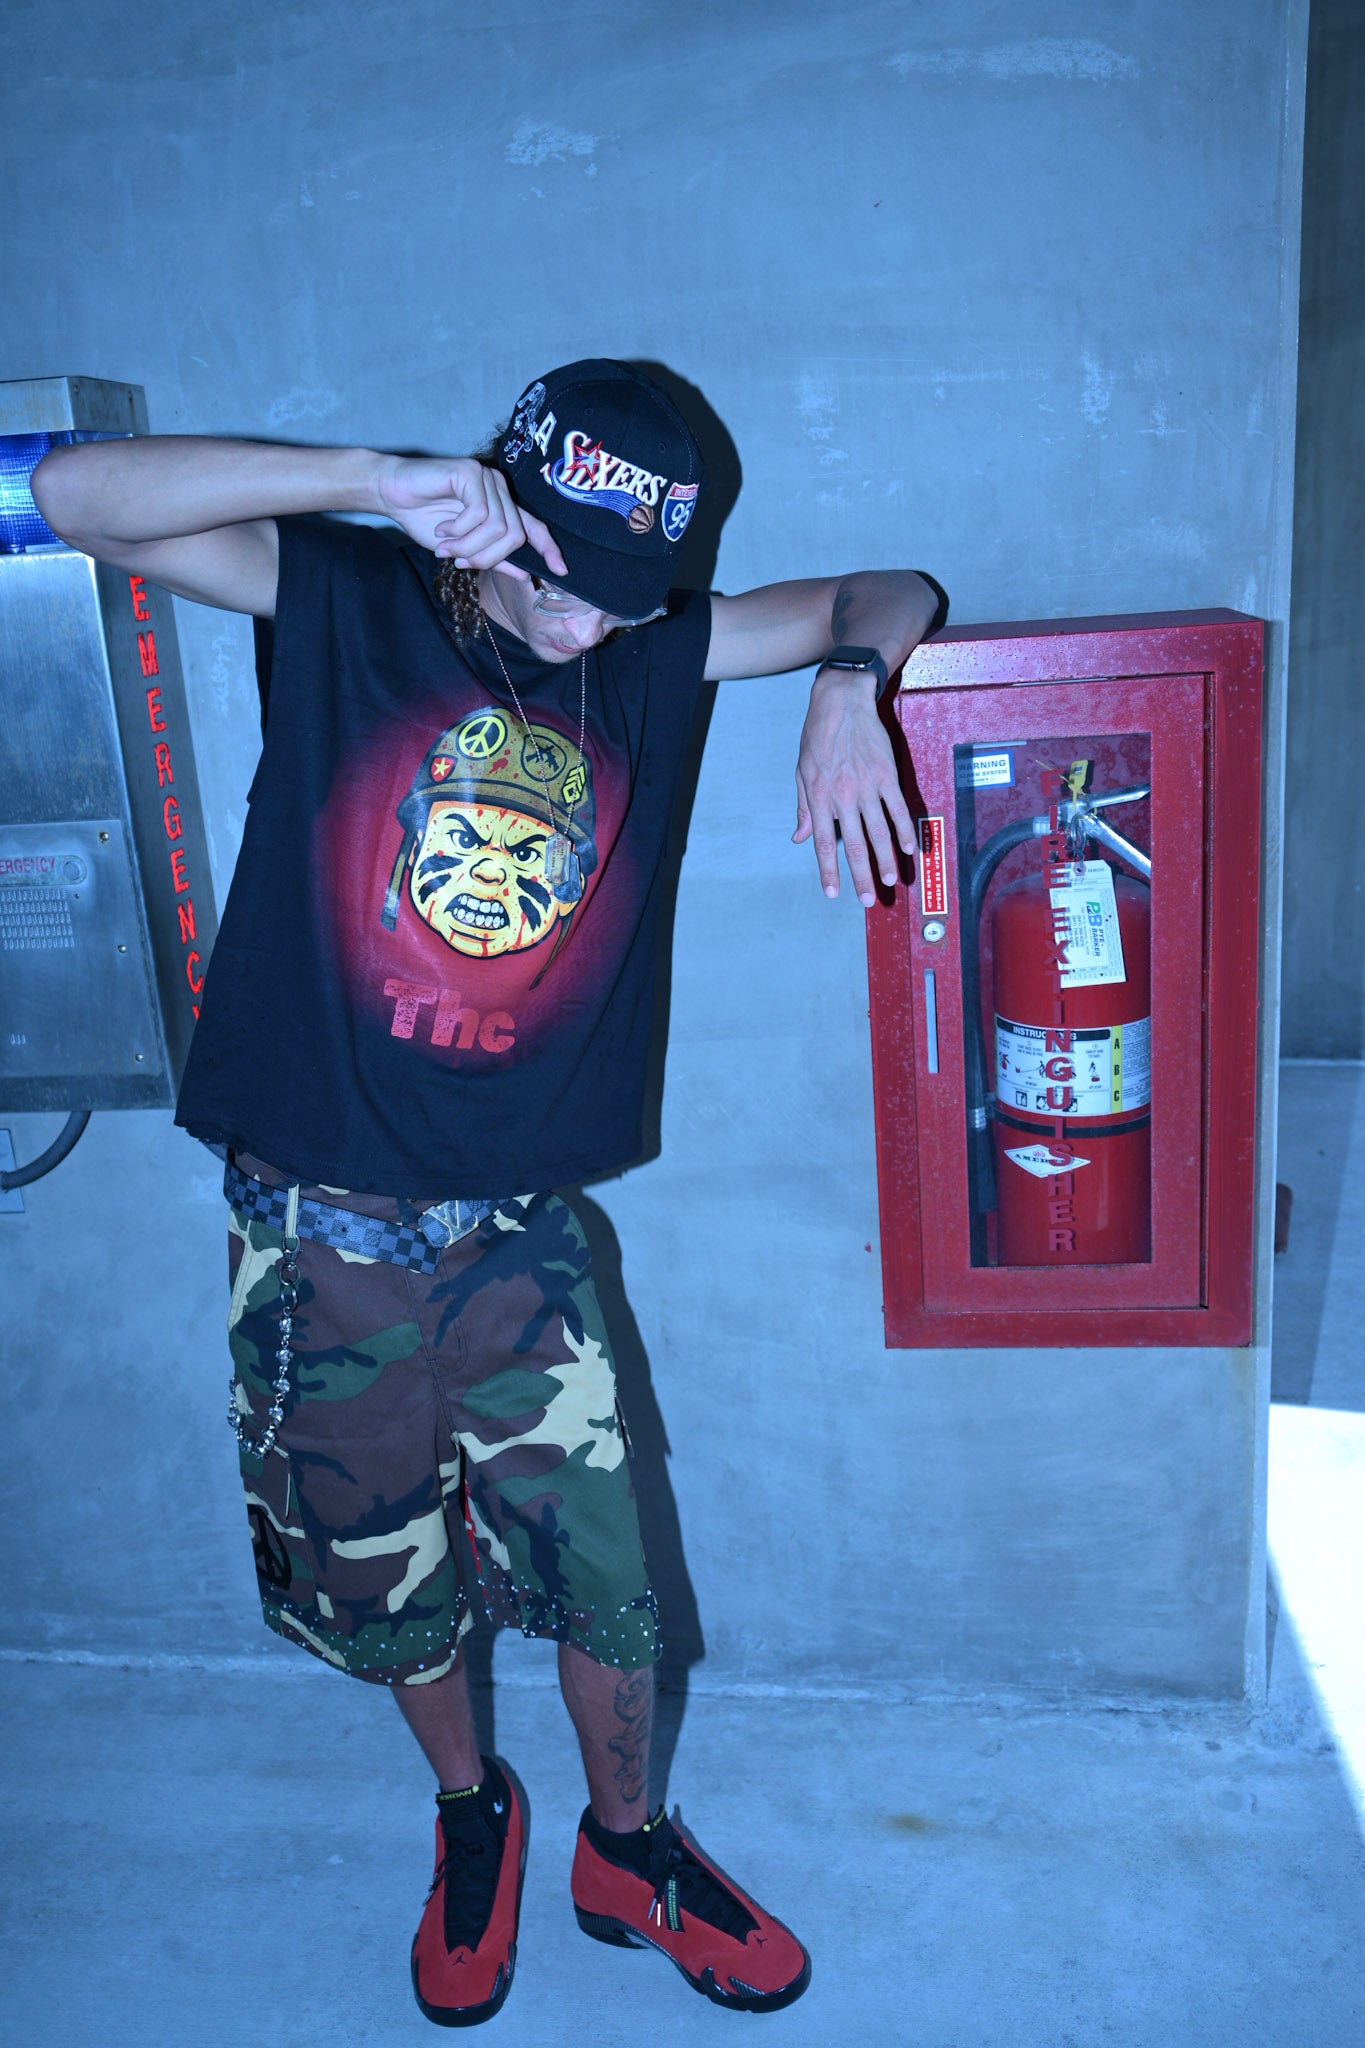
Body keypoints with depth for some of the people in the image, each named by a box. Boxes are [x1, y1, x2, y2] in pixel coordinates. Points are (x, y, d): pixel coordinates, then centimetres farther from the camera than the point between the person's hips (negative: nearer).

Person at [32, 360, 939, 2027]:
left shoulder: (650, 658, 4)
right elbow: (78, 495, -15)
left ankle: (627, 1849, 39)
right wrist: (378, 479, -24)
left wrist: (846, 687, -14)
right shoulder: (348, 599, -4)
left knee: (604, 1576, 8)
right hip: (320, 1234, -1)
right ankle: (472, 1815, 46)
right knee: (382, 1581, 16)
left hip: (518, 1232, 2)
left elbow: (887, 598, 9)